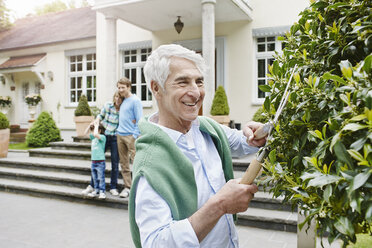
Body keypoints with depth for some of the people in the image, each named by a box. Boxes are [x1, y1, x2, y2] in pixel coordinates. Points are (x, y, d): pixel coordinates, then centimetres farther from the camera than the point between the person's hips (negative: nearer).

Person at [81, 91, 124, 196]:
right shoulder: (107, 105, -1)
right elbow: (100, 115, 14)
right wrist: (96, 121, -2)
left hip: (116, 138, -2)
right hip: (104, 136, 2)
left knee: (115, 163, 2)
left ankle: (113, 187, 15)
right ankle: (92, 185, 19)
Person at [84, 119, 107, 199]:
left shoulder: (102, 137, -10)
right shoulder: (93, 137, 12)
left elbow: (96, 134, -28)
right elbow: (86, 132, 19)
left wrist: (96, 125, -16)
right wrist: (91, 124, 9)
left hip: (100, 161, -8)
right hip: (93, 161, 8)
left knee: (101, 177, -3)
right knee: (95, 178, 14)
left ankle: (102, 191, 3)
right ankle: (96, 190, 24)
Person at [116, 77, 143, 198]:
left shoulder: (135, 100, -6)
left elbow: (139, 120, -9)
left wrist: (135, 136, -15)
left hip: (131, 135, -7)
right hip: (120, 135, 7)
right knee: (124, 163, 9)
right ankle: (127, 186, 17)